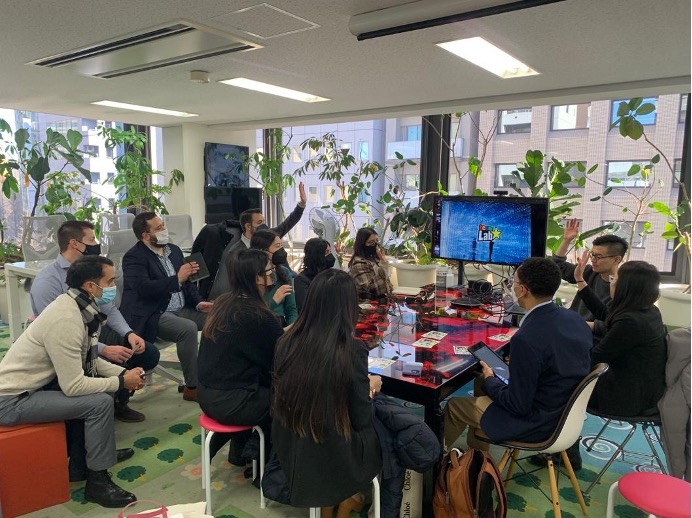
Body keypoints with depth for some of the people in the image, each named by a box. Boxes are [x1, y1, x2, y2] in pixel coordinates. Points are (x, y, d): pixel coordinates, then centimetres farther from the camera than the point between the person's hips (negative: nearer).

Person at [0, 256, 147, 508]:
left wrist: (123, 372, -5)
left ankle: (98, 449, 22)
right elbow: (73, 386, -27)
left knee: (99, 385, 8)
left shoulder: (79, 307, -1)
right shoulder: (66, 319, -29)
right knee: (100, 402, -18)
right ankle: (97, 480, -2)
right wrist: (121, 382, -17)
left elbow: (88, 360, 8)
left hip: (36, 381, 9)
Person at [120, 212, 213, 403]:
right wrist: (177, 278, -25)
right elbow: (144, 288, -24)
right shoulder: (134, 257, -8)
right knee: (188, 329, -32)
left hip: (181, 309, 8)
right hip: (153, 316, -8)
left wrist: (198, 302, 1)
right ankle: (192, 387, -18)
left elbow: (186, 283, 18)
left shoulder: (174, 250, 14)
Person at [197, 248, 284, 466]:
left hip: (207, 394, 8)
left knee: (268, 385, 26)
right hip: (229, 403, -8)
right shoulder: (258, 316, -22)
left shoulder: (223, 303, 2)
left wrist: (282, 333, 12)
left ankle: (240, 452, 37)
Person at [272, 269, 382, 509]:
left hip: (289, 453, 5)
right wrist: (370, 388, 7)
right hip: (334, 459, -5)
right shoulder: (352, 351, -23)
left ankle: (335, 498, 33)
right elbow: (361, 420, -13)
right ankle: (345, 500, 37)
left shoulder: (287, 342, -10)